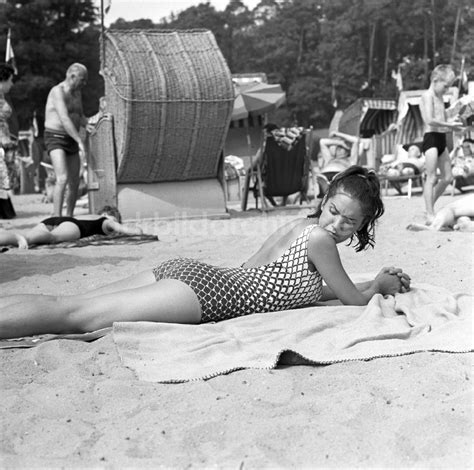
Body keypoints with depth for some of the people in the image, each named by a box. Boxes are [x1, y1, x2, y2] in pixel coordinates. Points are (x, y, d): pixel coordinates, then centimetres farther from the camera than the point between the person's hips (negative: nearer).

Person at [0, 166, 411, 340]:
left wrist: (379, 282, 36)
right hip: (207, 292, -8)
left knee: (68, 304, 2)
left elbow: (318, 288, 35)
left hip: (190, 272, 8)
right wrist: (379, 285, 23)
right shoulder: (320, 239, -5)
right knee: (71, 313, -15)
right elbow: (355, 299, 3)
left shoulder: (308, 233, 21)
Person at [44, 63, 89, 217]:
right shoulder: (58, 92, -16)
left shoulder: (77, 93, 13)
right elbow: (64, 119, -26)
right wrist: (80, 141, -32)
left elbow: (80, 118, 21)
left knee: (74, 184, 6)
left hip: (71, 141, 8)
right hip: (55, 140, -8)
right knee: (62, 179, -23)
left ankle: (69, 219, 18)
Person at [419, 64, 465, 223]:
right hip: (431, 138, -9)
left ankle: (430, 207, 21)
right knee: (431, 178, -9)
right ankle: (430, 215, -7)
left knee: (447, 177, 10)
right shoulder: (427, 96, -9)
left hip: (441, 138, 9)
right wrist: (448, 125, -18)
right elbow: (430, 120, -21)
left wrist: (452, 122, -1)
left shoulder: (439, 97, 20)